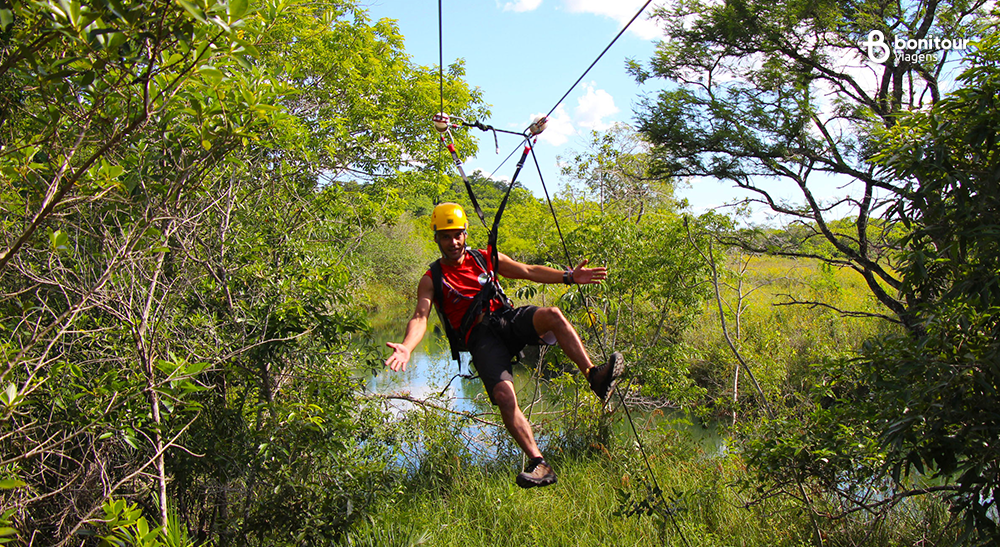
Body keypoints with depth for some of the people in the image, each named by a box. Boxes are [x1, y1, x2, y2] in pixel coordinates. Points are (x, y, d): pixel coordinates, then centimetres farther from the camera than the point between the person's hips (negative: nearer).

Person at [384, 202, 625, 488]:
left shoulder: (485, 258, 17)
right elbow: (420, 316, -7)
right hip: (481, 337, -3)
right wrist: (406, 347, -28)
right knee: (504, 396, -25)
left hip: (508, 319, 3)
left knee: (552, 315, -29)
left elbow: (528, 271, 13)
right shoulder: (431, 280, 7)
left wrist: (568, 276, 0)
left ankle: (594, 377, -29)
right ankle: (538, 464, -21)